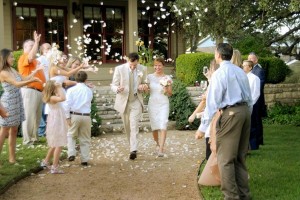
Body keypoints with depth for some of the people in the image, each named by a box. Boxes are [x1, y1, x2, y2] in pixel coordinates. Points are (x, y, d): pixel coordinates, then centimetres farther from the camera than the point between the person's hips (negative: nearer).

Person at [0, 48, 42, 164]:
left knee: (14, 130, 10)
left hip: (17, 102, 8)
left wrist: (36, 71, 10)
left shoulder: (12, 70, 10)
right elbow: (17, 84, -25)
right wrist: (33, 80, -28)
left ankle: (12, 157, 17)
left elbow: (24, 79, 15)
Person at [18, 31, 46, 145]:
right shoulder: (24, 58, -5)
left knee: (37, 116, 12)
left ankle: (34, 137, 20)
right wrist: (36, 41, -25)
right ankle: (27, 140, -4)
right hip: (29, 91, -9)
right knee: (29, 116, -8)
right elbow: (31, 57, -28)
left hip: (39, 91, 9)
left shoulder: (35, 61, 23)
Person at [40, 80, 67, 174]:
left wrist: (59, 87, 8)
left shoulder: (53, 96, 6)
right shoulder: (52, 98, -22)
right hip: (56, 123, -10)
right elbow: (63, 98, -40)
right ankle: (55, 167, -2)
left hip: (57, 122, 10)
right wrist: (59, 88, -29)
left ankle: (45, 162, 34)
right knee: (59, 145, -4)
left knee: (54, 145, 23)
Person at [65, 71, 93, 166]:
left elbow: (68, 104, -8)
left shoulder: (71, 90, -2)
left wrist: (68, 117, -6)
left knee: (71, 135, 18)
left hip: (74, 115, -1)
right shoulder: (89, 91, 5)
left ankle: (71, 153, 0)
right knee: (85, 139, 10)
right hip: (86, 116, 1)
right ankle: (85, 160, 14)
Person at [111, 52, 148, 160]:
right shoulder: (119, 69, -9)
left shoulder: (143, 69, -3)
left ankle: (133, 150, -15)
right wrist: (118, 89, -30)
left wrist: (143, 86, -13)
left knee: (134, 126, -12)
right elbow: (113, 85, -6)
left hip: (136, 101, -1)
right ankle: (132, 145, 29)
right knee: (127, 126, 11)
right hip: (123, 101, 1)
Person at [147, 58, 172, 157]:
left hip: (164, 104, -2)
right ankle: (158, 144, 35)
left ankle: (161, 149, -17)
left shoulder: (167, 78, 1)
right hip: (152, 104, 2)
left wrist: (166, 87, -17)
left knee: (163, 127, -14)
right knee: (154, 127, 9)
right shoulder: (150, 77, 4)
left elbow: (170, 94, 1)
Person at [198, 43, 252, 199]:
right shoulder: (241, 72, 12)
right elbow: (249, 98, 15)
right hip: (245, 111, 8)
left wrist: (203, 127, -10)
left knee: (225, 158, 1)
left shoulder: (219, 74, -10)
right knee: (240, 156, 17)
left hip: (230, 113, -8)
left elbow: (212, 102, -13)